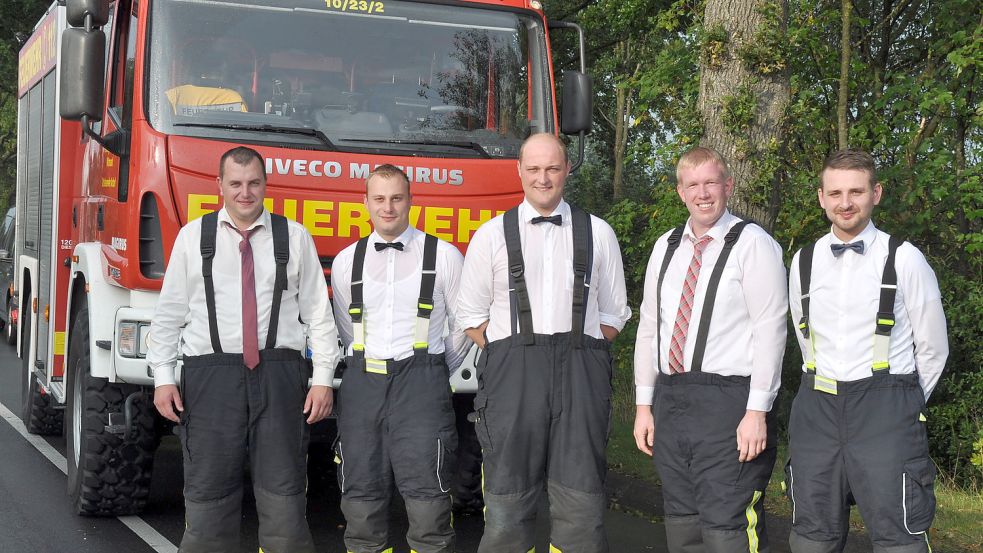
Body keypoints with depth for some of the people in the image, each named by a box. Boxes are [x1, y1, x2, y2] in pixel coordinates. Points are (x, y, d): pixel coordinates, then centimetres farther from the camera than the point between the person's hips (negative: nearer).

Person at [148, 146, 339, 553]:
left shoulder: (295, 238, 8)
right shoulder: (193, 236, 9)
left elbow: (318, 313, 6)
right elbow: (169, 312, 8)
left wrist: (323, 379, -1)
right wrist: (163, 377, 0)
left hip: (279, 375, 0)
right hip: (211, 373, 0)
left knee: (283, 493, 1)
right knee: (208, 494, 3)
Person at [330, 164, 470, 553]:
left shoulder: (443, 256, 3)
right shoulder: (346, 262, 11)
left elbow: (464, 323, 8)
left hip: (421, 382, -3)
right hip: (362, 383, 3)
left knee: (426, 492, -10)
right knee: (361, 492, 4)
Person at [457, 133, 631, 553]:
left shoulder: (598, 234, 12)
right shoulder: (491, 235, 9)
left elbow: (613, 313, 15)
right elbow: (472, 314, 12)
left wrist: (582, 353, 3)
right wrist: (509, 358, 2)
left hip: (580, 376, 1)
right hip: (511, 373, -1)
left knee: (580, 502, -1)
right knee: (508, 503, -1)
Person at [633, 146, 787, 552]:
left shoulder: (752, 244, -5)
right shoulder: (666, 247, 15)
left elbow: (770, 330, -10)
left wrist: (757, 412, -15)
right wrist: (644, 404, 12)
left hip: (728, 402, -6)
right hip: (670, 401, 6)